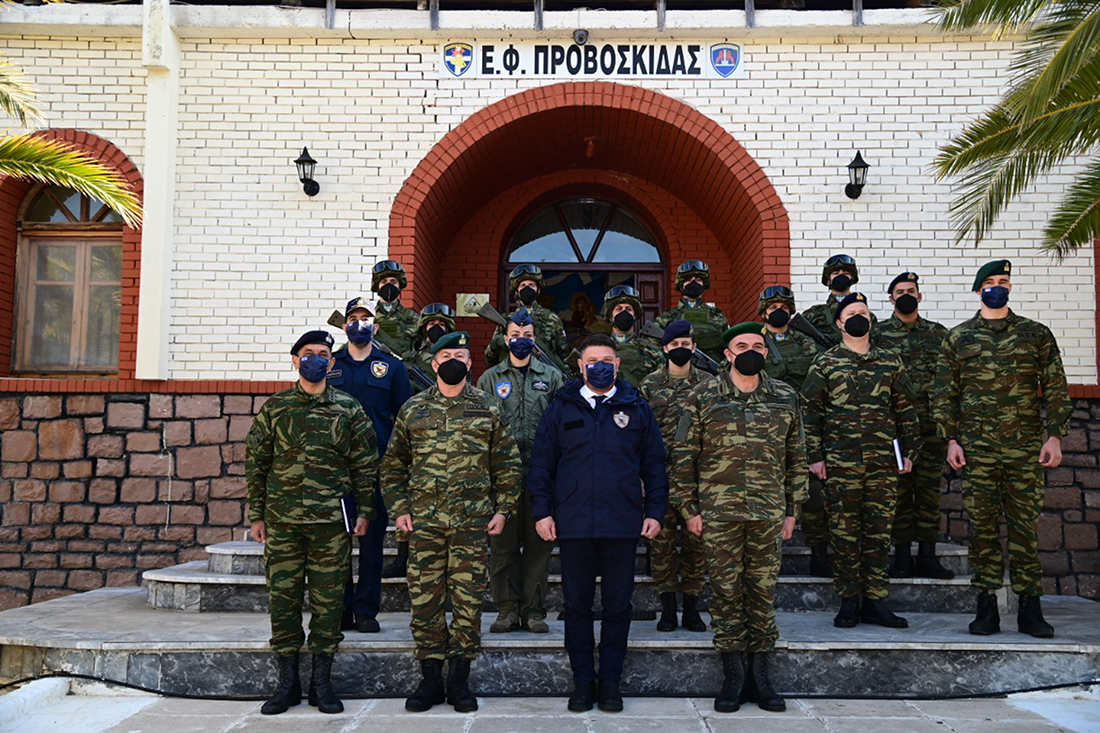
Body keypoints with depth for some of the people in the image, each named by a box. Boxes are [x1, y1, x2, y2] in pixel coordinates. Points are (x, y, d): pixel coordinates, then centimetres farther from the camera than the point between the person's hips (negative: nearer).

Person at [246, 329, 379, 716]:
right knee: (283, 597, 4)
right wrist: (257, 514, 6)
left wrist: (364, 511, 0)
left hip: (331, 522, -1)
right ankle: (288, 681, 16)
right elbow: (256, 463, 9)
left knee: (328, 599, 3)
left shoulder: (348, 408, 5)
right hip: (282, 520, 1)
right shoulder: (274, 408, 7)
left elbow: (366, 463, 6)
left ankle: (321, 682, 14)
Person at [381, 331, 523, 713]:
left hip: (472, 523, -1)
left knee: (468, 601, 2)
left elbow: (508, 464, 9)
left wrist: (503, 510, 1)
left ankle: (460, 680, 13)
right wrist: (399, 508, 4)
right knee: (424, 600, 3)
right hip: (424, 522, 1)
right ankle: (430, 678, 15)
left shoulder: (488, 409, 7)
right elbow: (393, 465, 13)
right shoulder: (412, 409, 10)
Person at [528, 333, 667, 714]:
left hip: (622, 525, 0)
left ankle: (610, 681, 19)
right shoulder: (561, 408, 6)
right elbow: (541, 464, 6)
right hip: (573, 525, 0)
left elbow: (654, 465, 9)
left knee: (618, 605, 7)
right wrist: (542, 511, -1)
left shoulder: (636, 408, 7)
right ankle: (582, 680, 19)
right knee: (577, 605, 7)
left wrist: (655, 511, 2)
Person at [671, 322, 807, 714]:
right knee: (726, 591, 3)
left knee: (763, 591, 6)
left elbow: (796, 457, 13)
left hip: (769, 513, 2)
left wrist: (792, 510, 9)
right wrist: (689, 509, -1)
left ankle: (760, 674, 18)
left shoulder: (785, 398, 8)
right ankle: (733, 677, 14)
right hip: (719, 513, -1)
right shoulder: (703, 397, 2)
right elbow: (683, 456, 3)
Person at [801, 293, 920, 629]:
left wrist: (909, 451, 9)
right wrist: (815, 456, -2)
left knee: (880, 532, 4)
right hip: (840, 463, -2)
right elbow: (811, 412, 3)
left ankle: (875, 601, 12)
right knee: (844, 532, 2)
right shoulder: (824, 364, 4)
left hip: (884, 463, 2)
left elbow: (905, 409, 14)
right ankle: (849, 602, 11)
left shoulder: (891, 362, 11)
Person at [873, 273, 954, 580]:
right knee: (899, 491, 2)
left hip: (931, 427, 2)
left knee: (929, 491, 4)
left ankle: (927, 555, 11)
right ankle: (902, 556, 10)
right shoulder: (878, 335, 5)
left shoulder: (938, 333, 10)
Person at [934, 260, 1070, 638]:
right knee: (982, 525, 3)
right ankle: (986, 607, 11)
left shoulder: (1036, 334, 8)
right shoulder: (958, 337, 8)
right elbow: (945, 393, 7)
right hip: (976, 449, 0)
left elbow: (1055, 389, 7)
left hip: (1026, 449, 0)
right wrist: (951, 439, 0)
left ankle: (1030, 608, 11)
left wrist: (1054, 435, -2)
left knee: (1025, 524, 3)